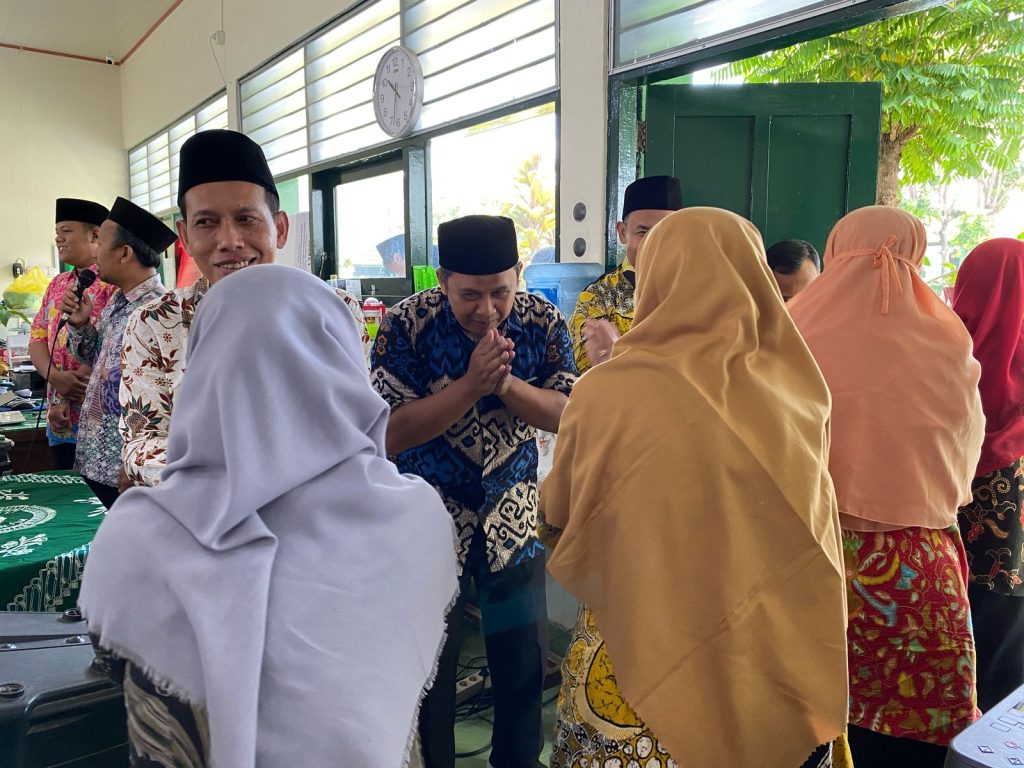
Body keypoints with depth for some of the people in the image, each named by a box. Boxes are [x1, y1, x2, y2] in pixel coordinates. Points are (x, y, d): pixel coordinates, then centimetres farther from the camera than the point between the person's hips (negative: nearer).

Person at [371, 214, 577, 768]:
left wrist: (506, 382, -29)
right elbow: (390, 433, -22)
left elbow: (566, 414, -12)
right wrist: (470, 385, -32)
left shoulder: (544, 321, -9)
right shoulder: (407, 324, -17)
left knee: (524, 656, 13)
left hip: (513, 516, 3)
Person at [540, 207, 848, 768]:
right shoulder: (797, 395, -10)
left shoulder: (607, 392, -18)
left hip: (638, 660, -2)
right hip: (775, 664, 3)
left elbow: (557, 522, -3)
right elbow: (815, 535, 4)